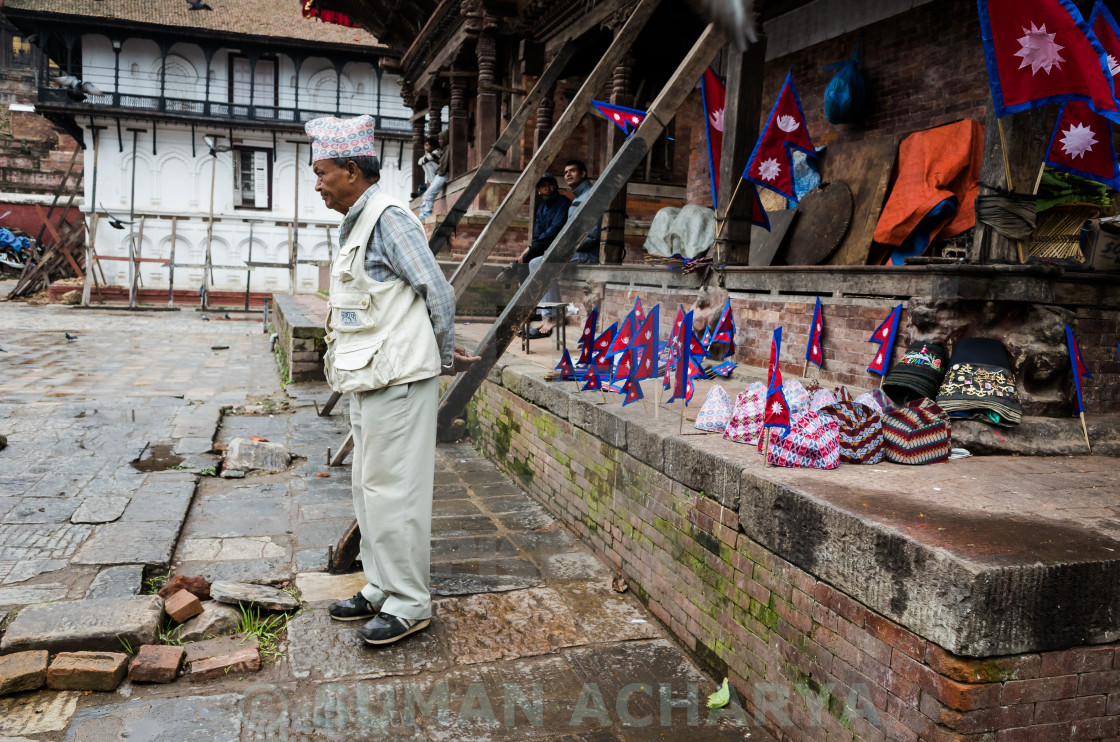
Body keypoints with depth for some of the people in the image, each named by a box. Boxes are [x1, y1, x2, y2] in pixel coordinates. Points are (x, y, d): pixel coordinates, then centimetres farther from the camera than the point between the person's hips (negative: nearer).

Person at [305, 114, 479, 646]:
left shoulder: (389, 218, -13)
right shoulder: (355, 224, 18)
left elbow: (438, 293, -14)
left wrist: (445, 359, -3)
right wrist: (445, 354, 16)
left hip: (396, 379, -10)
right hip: (369, 379, 10)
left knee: (393, 490, -4)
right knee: (368, 487, 16)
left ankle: (409, 604, 8)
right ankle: (381, 589, 29)